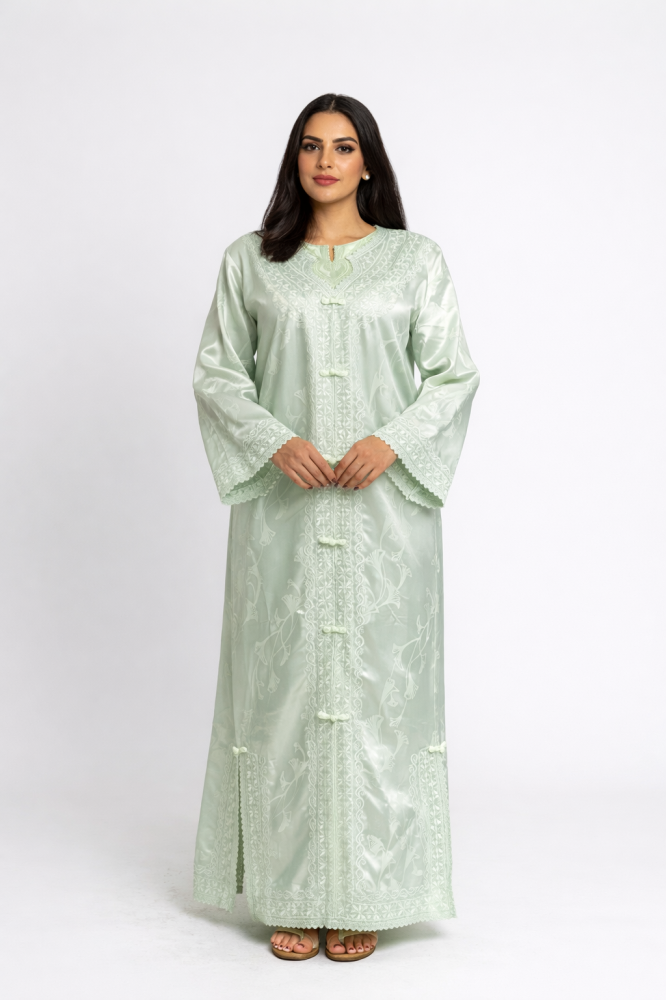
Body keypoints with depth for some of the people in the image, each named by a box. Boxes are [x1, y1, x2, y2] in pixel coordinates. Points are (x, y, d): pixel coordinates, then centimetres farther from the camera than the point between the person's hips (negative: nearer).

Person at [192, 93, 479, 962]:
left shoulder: (416, 260, 7)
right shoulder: (251, 261, 10)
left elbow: (454, 375, 4)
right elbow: (217, 371, 7)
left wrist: (392, 440, -13)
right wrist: (276, 441, -10)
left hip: (386, 507, 0)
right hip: (283, 509, 1)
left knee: (377, 684, 0)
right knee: (285, 683, 2)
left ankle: (366, 896, 11)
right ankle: (292, 893, 13)